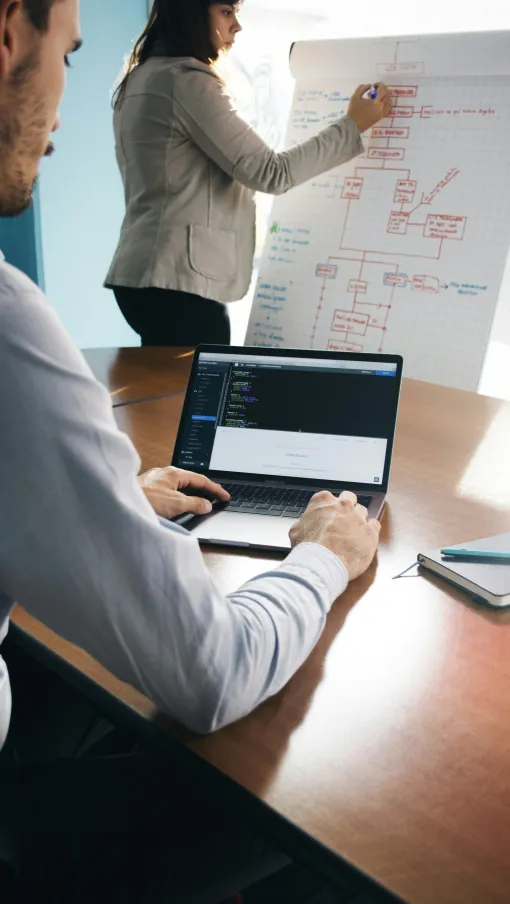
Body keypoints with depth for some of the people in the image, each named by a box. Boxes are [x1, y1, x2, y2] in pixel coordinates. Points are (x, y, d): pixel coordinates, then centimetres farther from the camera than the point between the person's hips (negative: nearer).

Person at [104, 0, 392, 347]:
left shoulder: (141, 79, 17)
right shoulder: (187, 81, -12)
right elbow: (271, 173, -16)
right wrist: (352, 125, -7)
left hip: (147, 273, 10)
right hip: (178, 280, -10)